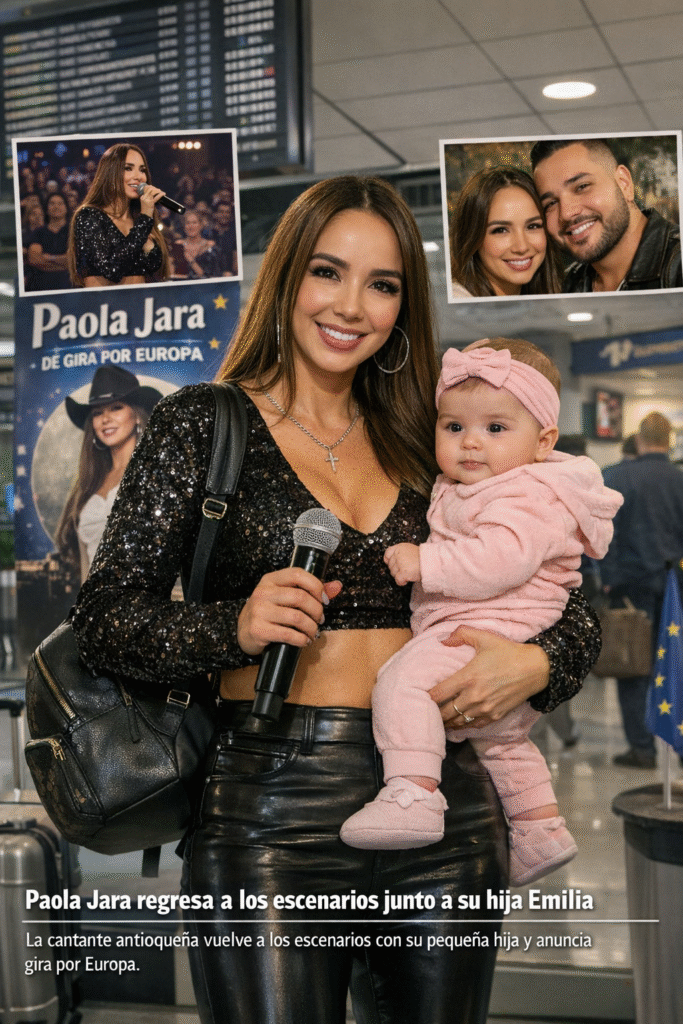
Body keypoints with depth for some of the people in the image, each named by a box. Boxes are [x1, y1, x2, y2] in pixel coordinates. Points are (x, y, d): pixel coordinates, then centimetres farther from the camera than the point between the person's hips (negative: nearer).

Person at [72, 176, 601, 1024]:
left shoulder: (420, 444, 12)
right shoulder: (206, 423, 1)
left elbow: (570, 610, 15)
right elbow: (104, 619, -4)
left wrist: (537, 664, -6)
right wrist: (236, 627, -21)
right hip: (269, 817, -4)